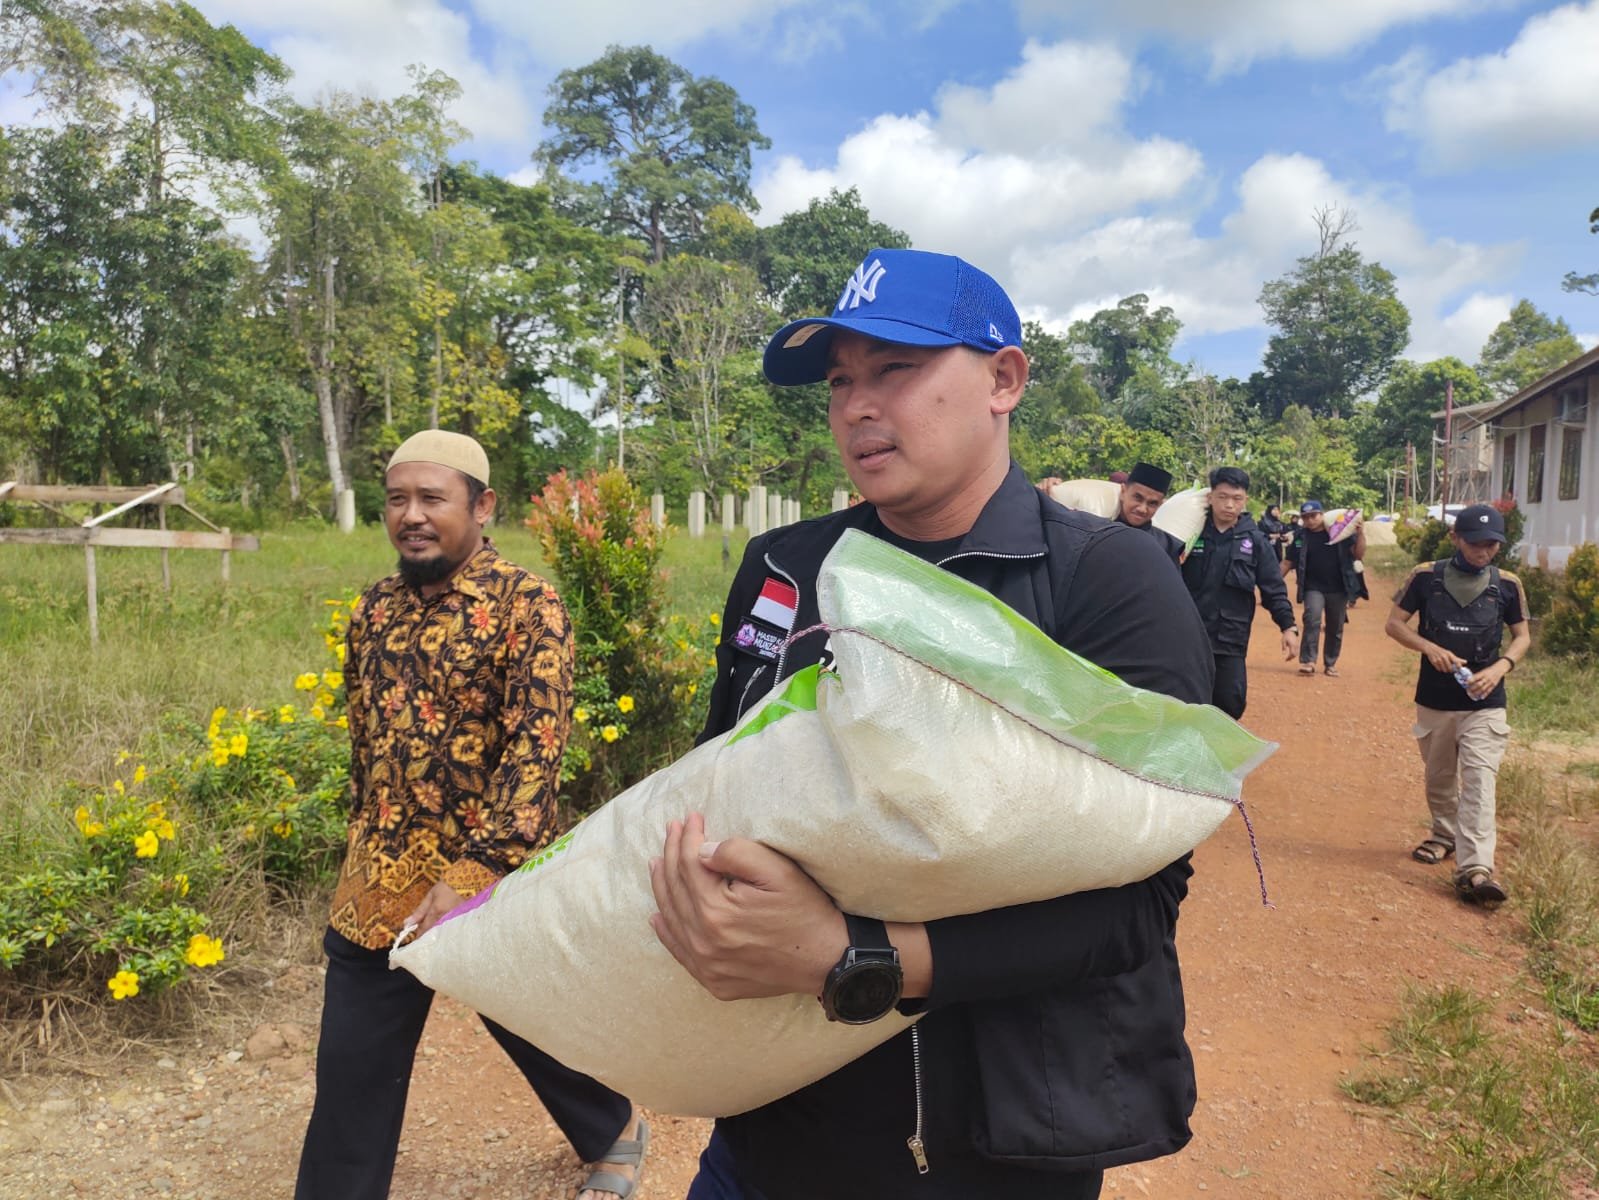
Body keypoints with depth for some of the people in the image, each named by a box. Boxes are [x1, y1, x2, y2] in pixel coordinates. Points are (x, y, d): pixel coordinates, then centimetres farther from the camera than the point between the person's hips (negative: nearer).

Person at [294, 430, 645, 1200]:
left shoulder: (524, 604, -13)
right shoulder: (374, 609, 7)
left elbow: (537, 748, -21)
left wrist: (472, 870, -28)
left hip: (492, 883, -5)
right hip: (377, 884, 5)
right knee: (351, 1075, 10)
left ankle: (615, 1132, 45)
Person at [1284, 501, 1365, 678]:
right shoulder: (1300, 536, 1)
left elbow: (1359, 555, -3)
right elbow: (1289, 562, 8)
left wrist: (1360, 534, -17)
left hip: (1338, 588, 1)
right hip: (1313, 587, -1)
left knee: (1335, 628, 8)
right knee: (1312, 620, -20)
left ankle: (1331, 664, 21)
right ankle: (1308, 661, -18)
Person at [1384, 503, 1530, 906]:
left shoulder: (1507, 585, -1)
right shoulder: (1426, 577, -4)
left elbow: (1522, 636, 8)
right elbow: (1395, 623, 0)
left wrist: (1500, 668, -12)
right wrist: (1430, 648, -17)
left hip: (1485, 703, -1)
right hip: (1434, 700, 1)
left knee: (1478, 782, -13)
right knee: (1439, 778, 18)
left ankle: (1474, 869, -18)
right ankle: (1445, 835, 42)